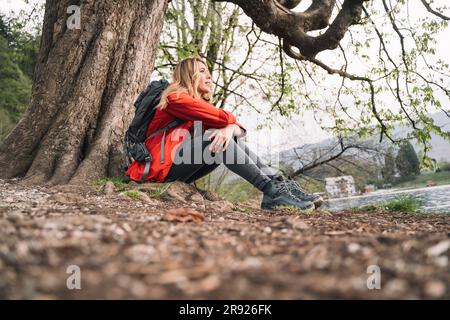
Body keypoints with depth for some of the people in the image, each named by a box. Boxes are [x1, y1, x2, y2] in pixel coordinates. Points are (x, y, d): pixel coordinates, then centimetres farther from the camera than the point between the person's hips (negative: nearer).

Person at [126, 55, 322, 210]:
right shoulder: (175, 98, -6)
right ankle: (271, 190, -33)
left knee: (228, 138, -9)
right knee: (214, 137, -25)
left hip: (182, 172, 7)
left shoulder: (202, 104, 18)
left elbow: (239, 127, 2)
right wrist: (230, 123, 3)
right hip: (163, 166, -7)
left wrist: (230, 129, -21)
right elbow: (222, 117, -19)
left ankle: (280, 184, -20)